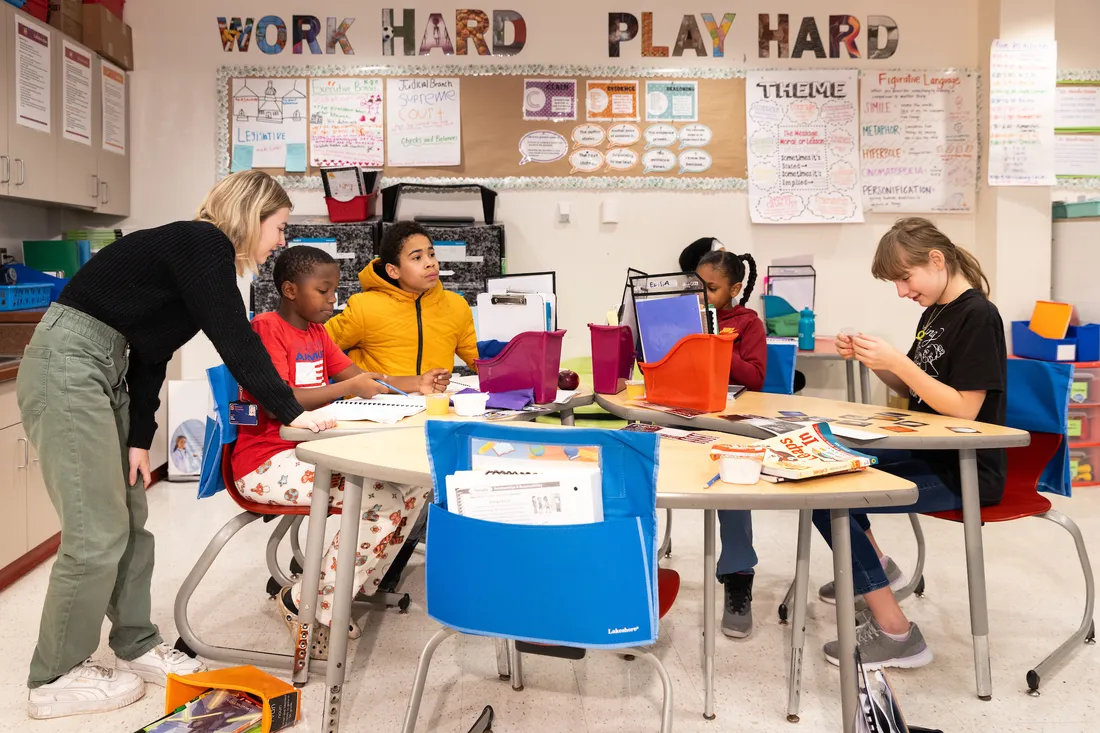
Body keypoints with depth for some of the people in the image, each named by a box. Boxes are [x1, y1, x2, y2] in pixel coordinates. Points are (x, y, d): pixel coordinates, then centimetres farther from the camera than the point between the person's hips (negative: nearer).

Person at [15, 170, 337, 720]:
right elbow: (235, 342, -16)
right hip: (67, 369, -10)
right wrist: (292, 413, -11)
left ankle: (135, 647, 24)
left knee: (130, 520, 12)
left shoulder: (197, 252, 16)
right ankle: (56, 680, 10)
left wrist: (140, 438, 10)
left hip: (101, 373, 10)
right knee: (98, 533, -5)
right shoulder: (204, 244, -12)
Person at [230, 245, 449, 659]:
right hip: (267, 462, -8)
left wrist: (416, 385, 1)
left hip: (310, 450, 9)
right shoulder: (267, 328, -9)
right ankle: (306, 606, -6)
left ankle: (335, 595, 3)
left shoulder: (317, 332, 17)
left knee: (414, 483, -6)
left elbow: (359, 378, 14)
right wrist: (347, 389, -26)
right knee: (383, 497, -24)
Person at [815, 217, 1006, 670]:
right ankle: (872, 566, 28)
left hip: (964, 472, -10)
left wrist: (897, 361, -26)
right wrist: (872, 358, -2)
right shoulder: (934, 313, 10)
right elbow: (913, 390, 14)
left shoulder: (977, 317, -18)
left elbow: (964, 409, -23)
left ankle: (894, 632, -12)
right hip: (928, 452, 10)